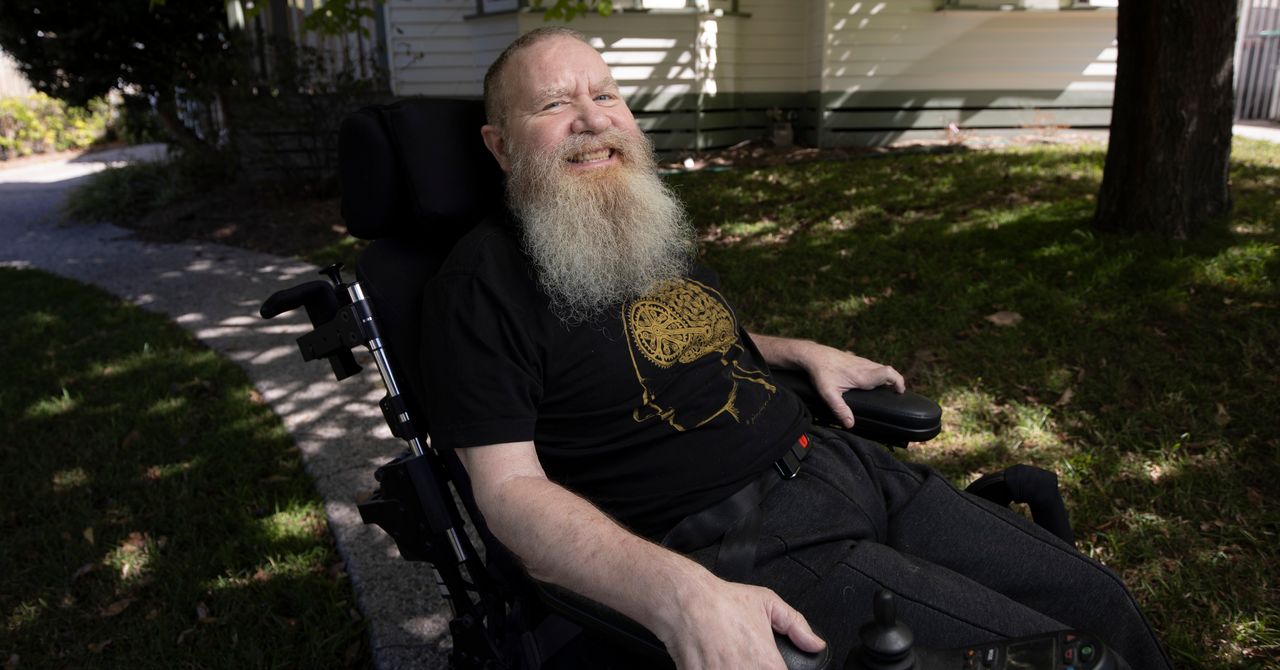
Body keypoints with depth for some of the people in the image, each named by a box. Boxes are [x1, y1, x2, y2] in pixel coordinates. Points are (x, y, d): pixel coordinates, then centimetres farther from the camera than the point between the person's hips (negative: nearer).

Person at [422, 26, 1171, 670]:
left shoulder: (653, 227, 14)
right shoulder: (487, 278, -11)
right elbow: (511, 488, -18)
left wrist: (804, 352, 15)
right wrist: (677, 594, -33)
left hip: (840, 462, 8)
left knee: (1098, 601, 9)